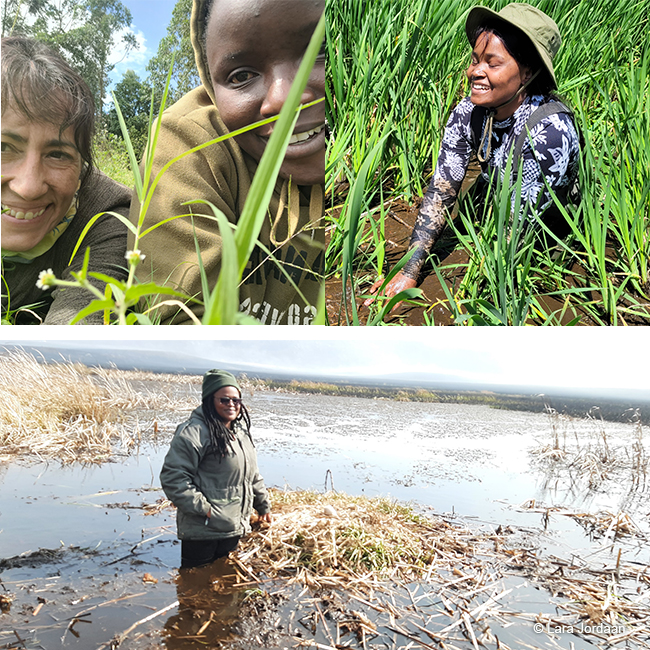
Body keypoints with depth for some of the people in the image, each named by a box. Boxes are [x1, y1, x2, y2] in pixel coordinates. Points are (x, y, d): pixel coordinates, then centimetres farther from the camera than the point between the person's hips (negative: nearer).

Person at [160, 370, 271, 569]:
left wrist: (263, 505, 24)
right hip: (202, 529, -7)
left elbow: (252, 474, 23)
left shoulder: (240, 431, 12)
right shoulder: (194, 431, -18)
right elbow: (172, 476, -21)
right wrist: (202, 508, -20)